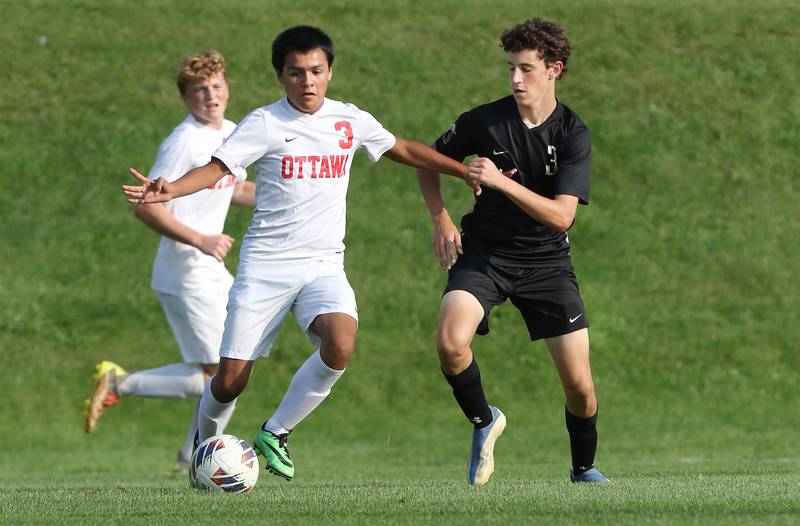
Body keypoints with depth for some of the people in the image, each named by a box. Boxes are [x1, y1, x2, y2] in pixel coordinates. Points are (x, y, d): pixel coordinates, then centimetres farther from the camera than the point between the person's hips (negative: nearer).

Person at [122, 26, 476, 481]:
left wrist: (467, 171, 18)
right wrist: (171, 190, -32)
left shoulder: (350, 121, 6)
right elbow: (218, 168, -13)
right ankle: (204, 448, 29)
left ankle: (275, 433, -6)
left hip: (324, 264, 2)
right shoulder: (265, 123, -5)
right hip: (265, 265, -2)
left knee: (341, 344, -27)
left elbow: (406, 151, 20)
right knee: (230, 380, -4)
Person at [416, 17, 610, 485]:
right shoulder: (484, 121, -7)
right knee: (451, 342, -29)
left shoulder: (573, 135, -10)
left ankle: (584, 469, 26)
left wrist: (502, 182, -28)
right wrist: (442, 219, -5)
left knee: (580, 386, -4)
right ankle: (484, 421, 1)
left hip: (546, 259, 0)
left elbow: (561, 215, -18)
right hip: (484, 253, 0)